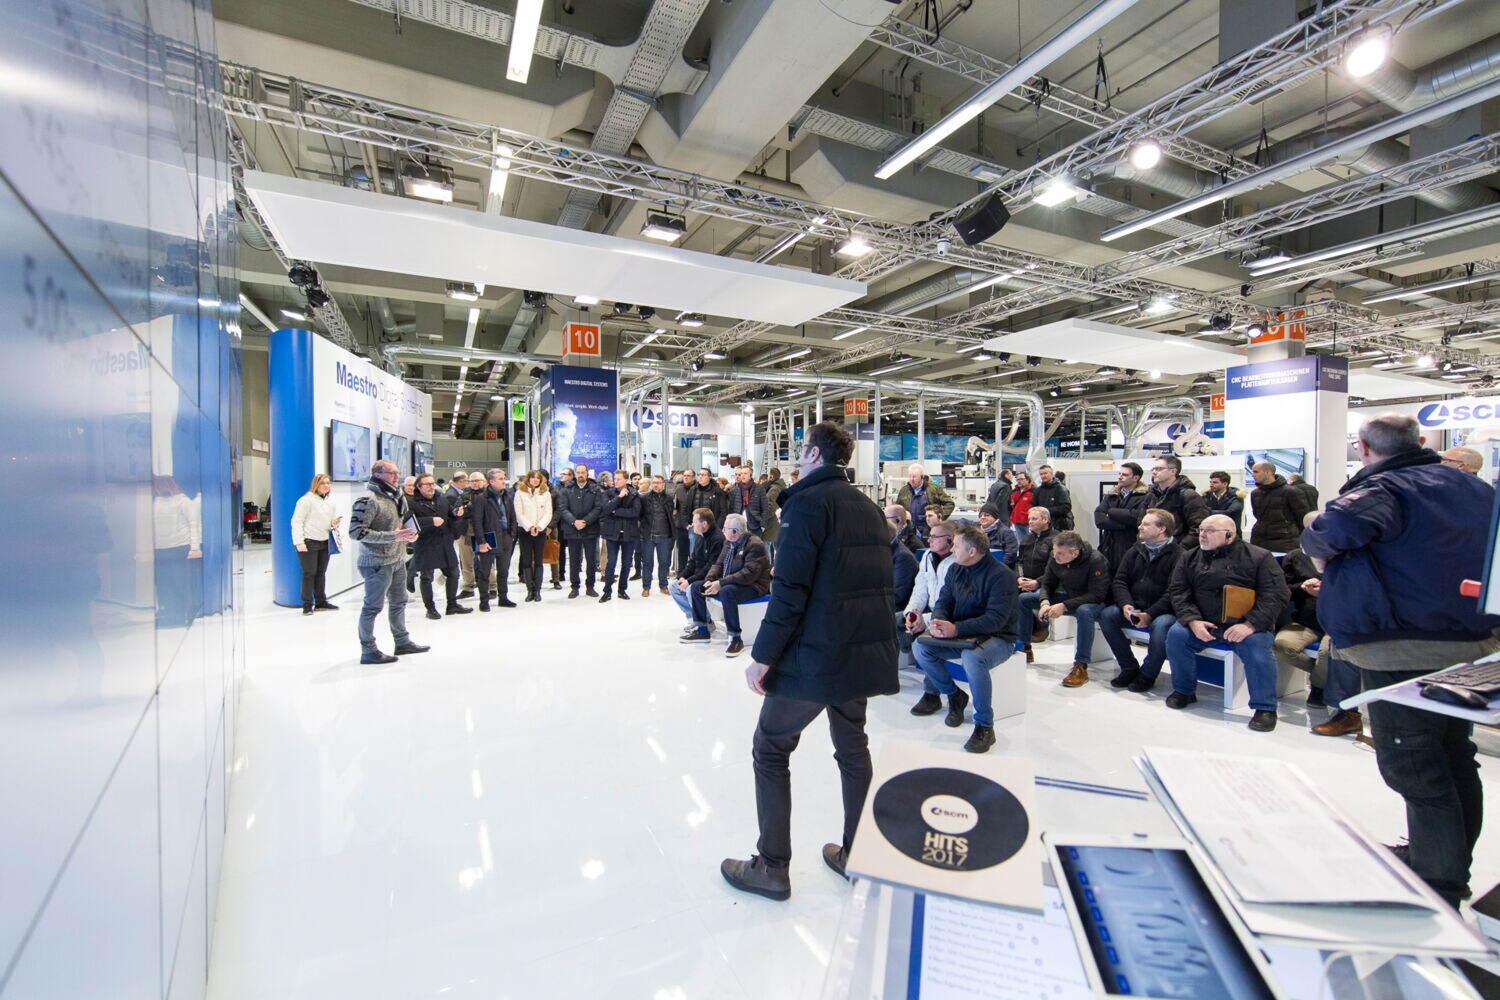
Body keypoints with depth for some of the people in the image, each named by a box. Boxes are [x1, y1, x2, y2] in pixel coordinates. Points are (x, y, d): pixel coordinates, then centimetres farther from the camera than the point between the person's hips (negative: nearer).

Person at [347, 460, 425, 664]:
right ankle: (368, 651, 14)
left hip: (398, 560, 9)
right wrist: (392, 536, -25)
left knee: (398, 603, 19)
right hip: (377, 562, -9)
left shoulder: (398, 496, 11)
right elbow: (356, 531, -23)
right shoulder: (368, 500, -16)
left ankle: (402, 642, 33)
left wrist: (409, 534, 4)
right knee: (373, 606, 2)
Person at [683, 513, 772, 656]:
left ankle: (736, 639, -28)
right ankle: (702, 630, 11)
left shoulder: (755, 544, -19)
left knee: (726, 592, -38)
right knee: (696, 587, 2)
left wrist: (721, 583, -30)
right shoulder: (729, 542, 8)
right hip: (729, 583, 9)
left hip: (752, 585, -9)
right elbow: (719, 564, 11)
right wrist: (709, 580, -11)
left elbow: (749, 573, -28)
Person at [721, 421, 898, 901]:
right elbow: (879, 582, 15)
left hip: (815, 657, -8)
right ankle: (857, 855, 34)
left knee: (770, 750, 9)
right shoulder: (867, 506, 11)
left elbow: (791, 589, -20)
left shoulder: (808, 501, -13)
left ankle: (771, 868, 18)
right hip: (866, 653, 8)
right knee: (852, 747, 22)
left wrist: (763, 656, -14)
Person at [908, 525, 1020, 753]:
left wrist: (956, 629, -36)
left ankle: (984, 727, -21)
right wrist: (938, 621, -21)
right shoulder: (956, 569, 6)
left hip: (998, 638, -7)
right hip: (961, 636, 7)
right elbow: (944, 601, 4)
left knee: (972, 658, -39)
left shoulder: (1001, 575, -17)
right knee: (920, 646, -13)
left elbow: (996, 619, -26)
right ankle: (954, 695, 8)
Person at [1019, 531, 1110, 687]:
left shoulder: (1096, 561, -28)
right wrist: (1044, 602, -23)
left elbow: (1097, 596, -30)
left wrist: (1064, 606, -36)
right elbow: (1047, 584, -1)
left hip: (1093, 603, -6)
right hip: (1067, 596, 6)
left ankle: (1081, 667, -33)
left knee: (1084, 611, -43)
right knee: (1023, 599, -5)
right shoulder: (1055, 559, -11)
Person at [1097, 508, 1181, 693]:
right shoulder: (1135, 551, 12)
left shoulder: (1177, 555, -8)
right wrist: (1125, 604, -11)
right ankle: (1129, 667, -3)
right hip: (1134, 608, 6)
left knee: (1161, 625, -36)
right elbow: (1119, 581, 8)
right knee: (1106, 615, -18)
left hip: (1163, 611, -5)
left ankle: (1148, 674, -11)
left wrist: (1150, 614, -24)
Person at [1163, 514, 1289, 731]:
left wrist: (1250, 625, -21)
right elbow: (1178, 592, 5)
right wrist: (1193, 621, -13)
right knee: (1176, 634, -22)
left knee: (1256, 646, -32)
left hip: (1246, 626, -3)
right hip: (1203, 624, 3)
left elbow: (1277, 594, -8)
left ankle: (1265, 707, -13)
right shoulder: (1189, 558, 11)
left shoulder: (1259, 557, 1)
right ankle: (1184, 691, 0)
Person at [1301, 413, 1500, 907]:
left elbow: (1337, 529, -36)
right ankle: (1452, 867, 37)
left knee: (1413, 769, 0)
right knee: (1454, 760, 21)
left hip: (1407, 650, -9)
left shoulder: (1383, 488, -16)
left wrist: (1313, 537, -16)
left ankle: (1438, 893, 7)